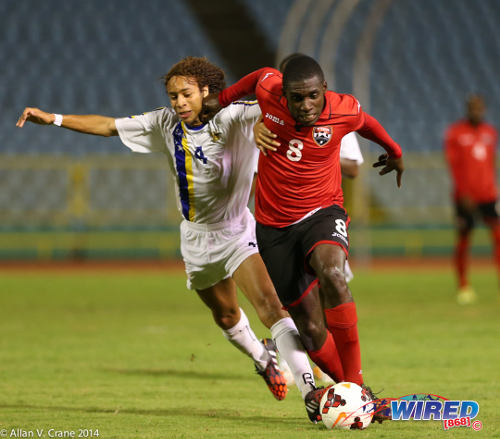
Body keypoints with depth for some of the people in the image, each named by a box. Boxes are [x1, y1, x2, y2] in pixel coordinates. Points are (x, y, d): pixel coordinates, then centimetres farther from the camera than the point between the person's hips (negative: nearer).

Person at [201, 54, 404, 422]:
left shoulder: (345, 111, -12)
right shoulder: (269, 90, -11)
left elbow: (366, 122, 13)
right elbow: (261, 76, 15)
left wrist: (394, 152, 31)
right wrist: (222, 100, 26)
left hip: (322, 213, -2)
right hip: (275, 227, 2)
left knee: (331, 272, -35)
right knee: (311, 330, -5)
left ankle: (355, 383, -29)